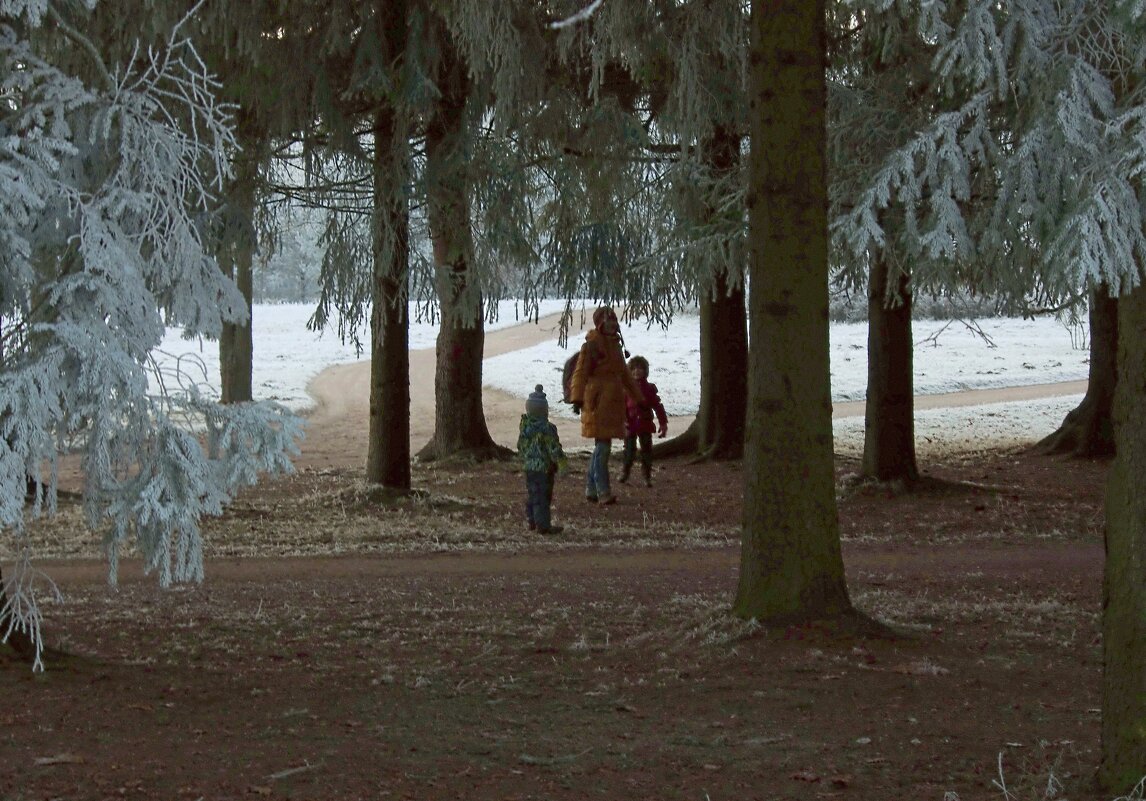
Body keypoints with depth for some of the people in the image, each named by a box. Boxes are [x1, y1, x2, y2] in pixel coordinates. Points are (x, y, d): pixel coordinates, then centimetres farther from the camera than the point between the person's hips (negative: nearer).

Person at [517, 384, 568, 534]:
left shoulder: (524, 426, 4)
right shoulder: (547, 429, -19)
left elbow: (521, 447, 15)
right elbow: (554, 448, -19)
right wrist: (562, 463, -14)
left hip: (529, 467, 8)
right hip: (544, 468, -7)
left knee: (531, 495, 17)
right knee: (542, 496, -4)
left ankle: (532, 521, 25)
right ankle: (543, 525, -3)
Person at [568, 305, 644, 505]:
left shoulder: (614, 345, 17)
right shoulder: (591, 345, -9)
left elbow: (624, 374, 27)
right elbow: (580, 373, -15)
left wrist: (639, 397, 30)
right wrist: (577, 398, -25)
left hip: (612, 403, 9)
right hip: (598, 403, -9)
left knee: (601, 447, 12)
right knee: (602, 446, -9)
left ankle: (591, 490, 19)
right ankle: (603, 493, -7)